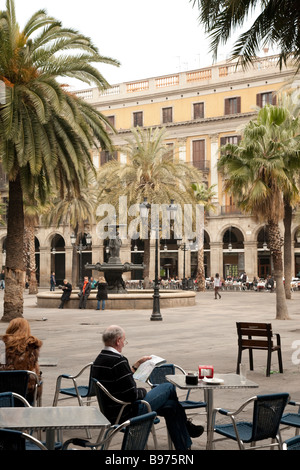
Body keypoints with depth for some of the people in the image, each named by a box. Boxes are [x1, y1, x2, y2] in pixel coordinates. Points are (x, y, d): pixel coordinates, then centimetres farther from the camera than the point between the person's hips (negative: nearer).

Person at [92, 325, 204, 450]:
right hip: (126, 413, -10)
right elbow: (132, 395, -24)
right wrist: (143, 391, -3)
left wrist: (138, 364, 24)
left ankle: (184, 447, 23)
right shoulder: (118, 361, -25)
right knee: (169, 387, 5)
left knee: (171, 406, 15)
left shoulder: (98, 360, 6)